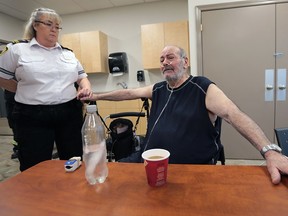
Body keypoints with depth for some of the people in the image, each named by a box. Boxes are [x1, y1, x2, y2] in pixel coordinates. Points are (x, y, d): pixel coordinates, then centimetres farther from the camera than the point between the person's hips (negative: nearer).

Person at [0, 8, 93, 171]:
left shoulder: (68, 53, 12)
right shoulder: (17, 49, 2)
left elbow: (82, 77, 16)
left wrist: (86, 87, -5)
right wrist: (28, 93, 3)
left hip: (70, 114, 3)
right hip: (33, 117, -3)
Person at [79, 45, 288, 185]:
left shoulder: (203, 88, -9)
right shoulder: (158, 89, 10)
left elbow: (235, 115, -20)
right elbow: (128, 93, 17)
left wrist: (270, 152, -34)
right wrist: (96, 96, 22)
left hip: (194, 170, -5)